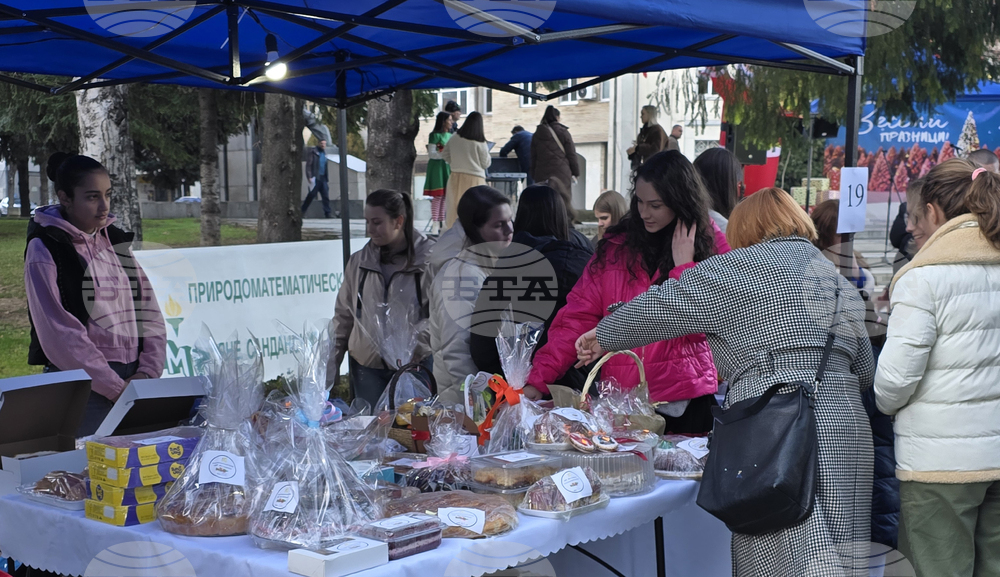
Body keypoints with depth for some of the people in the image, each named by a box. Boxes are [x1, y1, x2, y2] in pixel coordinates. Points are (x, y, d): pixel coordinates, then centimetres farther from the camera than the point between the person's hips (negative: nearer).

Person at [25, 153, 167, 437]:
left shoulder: (116, 240, 14)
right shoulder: (45, 249, -4)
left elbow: (149, 310, 11)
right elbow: (58, 331, -12)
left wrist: (148, 371, -3)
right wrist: (114, 387, -15)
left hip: (133, 380, 5)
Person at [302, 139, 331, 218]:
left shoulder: (324, 153, 16)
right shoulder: (313, 152, -4)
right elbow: (308, 165, -9)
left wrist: (327, 179, 17)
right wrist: (309, 177, -17)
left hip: (323, 178, 6)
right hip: (315, 178, -6)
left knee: (326, 196, 0)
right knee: (311, 195, -4)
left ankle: (327, 213, 0)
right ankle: (302, 211, 7)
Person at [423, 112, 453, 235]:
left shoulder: (450, 135, 14)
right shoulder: (435, 135, -7)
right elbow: (432, 153, -11)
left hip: (448, 166, 7)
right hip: (437, 166, -7)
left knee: (444, 195, 7)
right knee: (438, 195, -8)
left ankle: (442, 222, 12)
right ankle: (435, 223, -5)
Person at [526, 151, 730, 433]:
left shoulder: (711, 247, -2)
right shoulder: (616, 245, 3)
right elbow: (577, 317, -2)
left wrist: (684, 266, -15)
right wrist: (538, 379, -10)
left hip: (685, 404, -1)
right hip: (620, 403, 1)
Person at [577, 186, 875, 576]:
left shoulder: (742, 267, 4)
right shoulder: (837, 277, 23)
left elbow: (663, 305, 7)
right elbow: (865, 372, 24)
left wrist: (603, 338, 21)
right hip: (847, 424, 7)